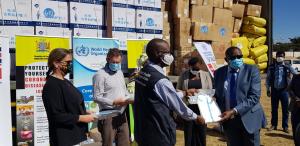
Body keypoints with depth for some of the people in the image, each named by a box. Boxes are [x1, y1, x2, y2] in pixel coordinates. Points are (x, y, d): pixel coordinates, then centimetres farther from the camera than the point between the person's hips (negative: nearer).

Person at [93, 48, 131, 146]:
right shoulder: (100, 75, -11)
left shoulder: (120, 72, 13)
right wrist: (114, 102, -21)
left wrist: (128, 99, 2)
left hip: (122, 113, 7)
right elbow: (97, 97, -15)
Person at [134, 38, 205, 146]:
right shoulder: (160, 80, -24)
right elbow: (177, 105, -13)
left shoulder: (143, 73, 3)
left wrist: (185, 92, 20)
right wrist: (196, 117, 4)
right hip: (158, 135, -8)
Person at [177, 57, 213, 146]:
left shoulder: (206, 75, 3)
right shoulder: (184, 75, 2)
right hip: (188, 107, 0)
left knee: (201, 131, 6)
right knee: (189, 132, 4)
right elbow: (178, 90, 5)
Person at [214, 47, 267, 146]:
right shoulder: (219, 73, 3)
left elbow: (254, 96, -15)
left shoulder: (252, 70, -7)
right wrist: (219, 113, -8)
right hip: (229, 120, 3)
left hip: (249, 118, -2)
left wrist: (234, 111, -24)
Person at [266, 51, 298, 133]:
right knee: (274, 109, 9)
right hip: (274, 90, 1)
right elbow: (268, 79, 4)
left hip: (284, 90, 0)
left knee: (285, 109, 4)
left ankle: (285, 126, 16)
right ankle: (274, 125, 22)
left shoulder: (288, 67, -1)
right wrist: (268, 89, 1)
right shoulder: (271, 67, 0)